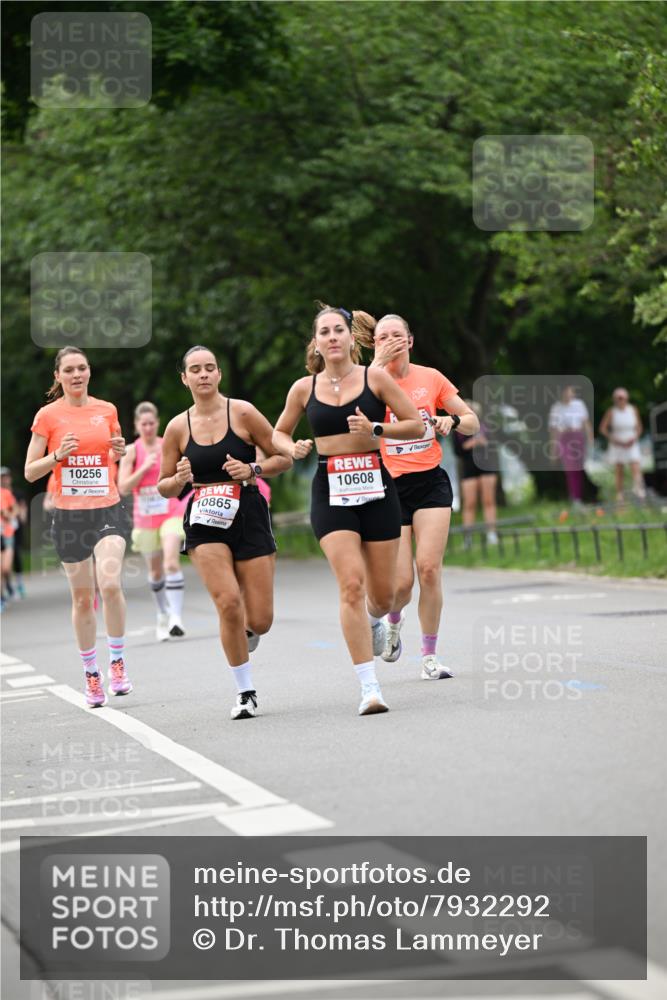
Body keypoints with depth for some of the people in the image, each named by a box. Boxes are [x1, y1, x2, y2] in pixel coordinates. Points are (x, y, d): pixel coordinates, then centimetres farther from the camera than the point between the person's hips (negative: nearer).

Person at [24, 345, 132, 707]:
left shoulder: (107, 410, 6)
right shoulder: (48, 415, -1)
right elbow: (30, 472, 0)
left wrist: (120, 451, -1)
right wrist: (57, 456, -17)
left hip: (108, 510, 0)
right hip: (69, 515, 0)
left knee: (110, 583, -21)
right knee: (82, 597, 5)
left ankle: (117, 660, -2)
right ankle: (91, 672, 20)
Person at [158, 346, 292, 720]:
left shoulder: (242, 412, -2)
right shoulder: (178, 428, 4)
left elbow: (283, 458, 3)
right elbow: (164, 486, 12)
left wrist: (253, 470, -14)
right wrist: (180, 480, -10)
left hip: (249, 517, 0)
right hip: (205, 523, 0)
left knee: (260, 620, -3)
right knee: (229, 603, -20)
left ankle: (244, 634, 37)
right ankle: (246, 692, -4)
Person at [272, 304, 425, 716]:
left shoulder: (375, 377, 0)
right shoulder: (305, 388, 5)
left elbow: (416, 425, 1)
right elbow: (279, 433, 19)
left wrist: (376, 429, -15)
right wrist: (293, 449, -3)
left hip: (375, 486, 0)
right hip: (331, 492, 0)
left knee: (383, 593, 6)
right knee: (352, 583, -16)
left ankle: (373, 622, 46)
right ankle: (370, 688, -14)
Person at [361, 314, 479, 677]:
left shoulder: (431, 378, 5)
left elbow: (472, 422, 11)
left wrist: (452, 420, -11)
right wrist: (378, 362, -22)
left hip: (431, 481, 1)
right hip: (390, 485, -1)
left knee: (429, 567, -11)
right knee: (401, 582, -7)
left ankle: (429, 656, 2)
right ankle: (393, 622, 29)